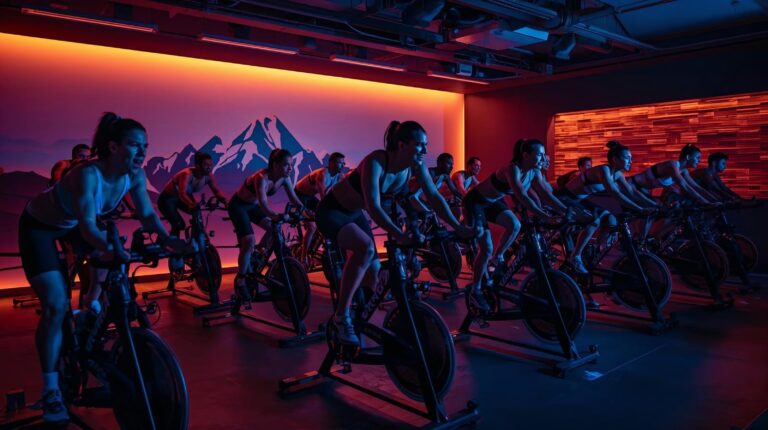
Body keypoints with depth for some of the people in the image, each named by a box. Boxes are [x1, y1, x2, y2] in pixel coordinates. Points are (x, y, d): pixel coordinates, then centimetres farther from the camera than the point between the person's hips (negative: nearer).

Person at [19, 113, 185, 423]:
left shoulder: (135, 175, -21)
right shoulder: (88, 174, -38)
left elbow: (147, 215, -19)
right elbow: (88, 225, -47)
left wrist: (167, 240, -36)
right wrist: (110, 249, -65)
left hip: (72, 225, 6)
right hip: (39, 225, -6)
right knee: (56, 306, -12)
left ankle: (92, 305, 19)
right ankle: (50, 390, -1)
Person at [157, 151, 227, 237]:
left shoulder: (208, 176, -18)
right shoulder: (187, 174, -36)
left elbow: (217, 191, -23)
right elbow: (182, 194, -49)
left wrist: (225, 201, -45)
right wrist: (192, 204, -68)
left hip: (182, 199, 6)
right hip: (167, 199, -6)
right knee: (178, 224, -21)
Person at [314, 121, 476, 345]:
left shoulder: (416, 165, -13)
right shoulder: (376, 162, -33)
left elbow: (434, 197, -9)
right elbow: (374, 207, -42)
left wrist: (458, 228, -16)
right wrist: (400, 236, -52)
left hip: (355, 214, 8)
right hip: (332, 212, -8)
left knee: (373, 268, 6)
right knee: (365, 248, -32)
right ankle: (341, 316, -20)